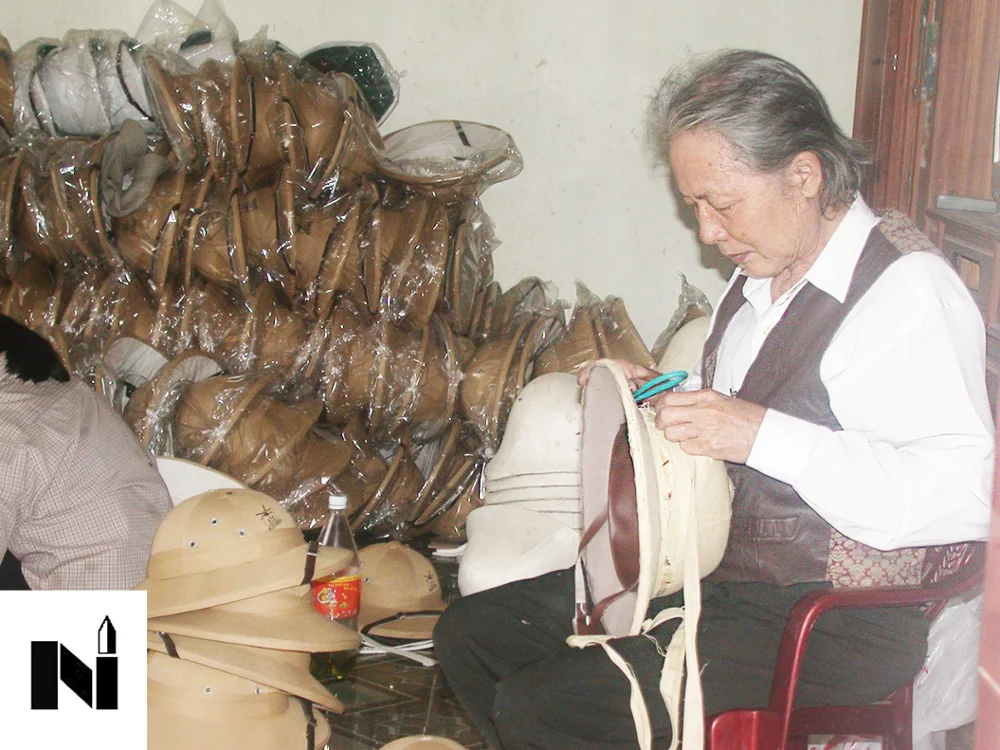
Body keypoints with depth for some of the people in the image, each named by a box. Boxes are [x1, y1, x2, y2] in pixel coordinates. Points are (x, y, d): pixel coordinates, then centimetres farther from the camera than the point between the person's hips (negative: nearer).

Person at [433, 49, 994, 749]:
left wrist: (762, 435, -29)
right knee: (470, 632, 5)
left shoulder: (911, 290, -16)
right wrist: (660, 399, 7)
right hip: (713, 575, 9)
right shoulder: (757, 284, 13)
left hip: (832, 628, -9)